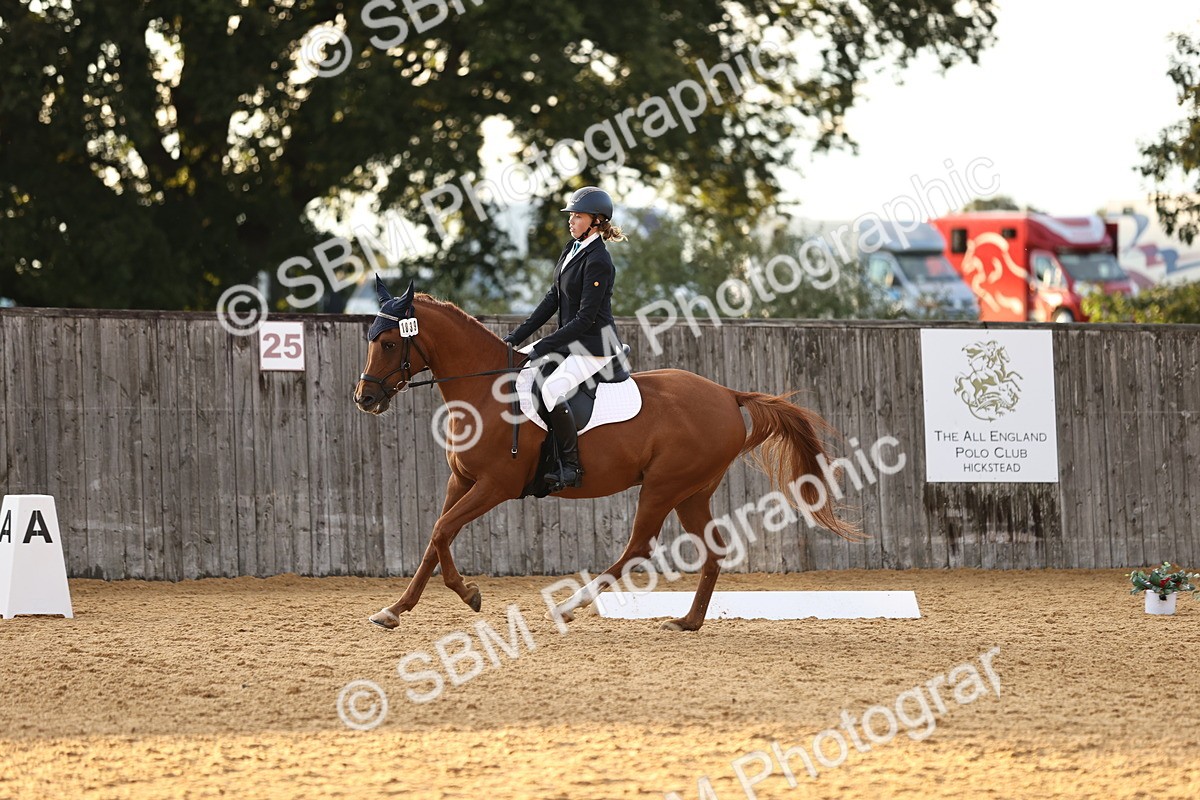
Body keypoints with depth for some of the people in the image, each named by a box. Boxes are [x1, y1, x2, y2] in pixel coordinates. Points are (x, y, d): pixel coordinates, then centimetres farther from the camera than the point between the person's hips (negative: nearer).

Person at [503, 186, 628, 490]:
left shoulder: (598, 262, -19)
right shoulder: (573, 248, 10)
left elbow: (586, 317, -21)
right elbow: (553, 298, 13)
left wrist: (544, 347, -21)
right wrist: (518, 336, 8)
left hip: (595, 345, -10)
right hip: (571, 340, 10)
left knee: (552, 389, -29)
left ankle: (571, 468, -21)